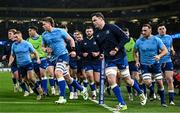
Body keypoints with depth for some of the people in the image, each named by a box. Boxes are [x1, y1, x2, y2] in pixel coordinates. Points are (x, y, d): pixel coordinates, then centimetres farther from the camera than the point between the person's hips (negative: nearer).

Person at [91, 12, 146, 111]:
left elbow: (125, 38, -14)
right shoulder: (97, 34, 7)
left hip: (120, 58, -5)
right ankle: (122, 104, -5)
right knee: (111, 80, -14)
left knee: (128, 81, 4)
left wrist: (116, 49, -19)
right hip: (109, 60, 5)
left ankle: (141, 93, 33)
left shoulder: (112, 28, -11)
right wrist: (101, 54, 2)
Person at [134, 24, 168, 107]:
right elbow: (135, 52, 10)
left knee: (159, 82, -1)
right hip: (144, 65, 0)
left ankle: (163, 101, 16)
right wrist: (137, 61, -4)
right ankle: (152, 91, 19)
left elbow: (165, 50, -5)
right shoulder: (139, 41, -5)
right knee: (147, 82, -17)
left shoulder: (156, 40, -8)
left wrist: (159, 56, -24)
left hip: (155, 64, 0)